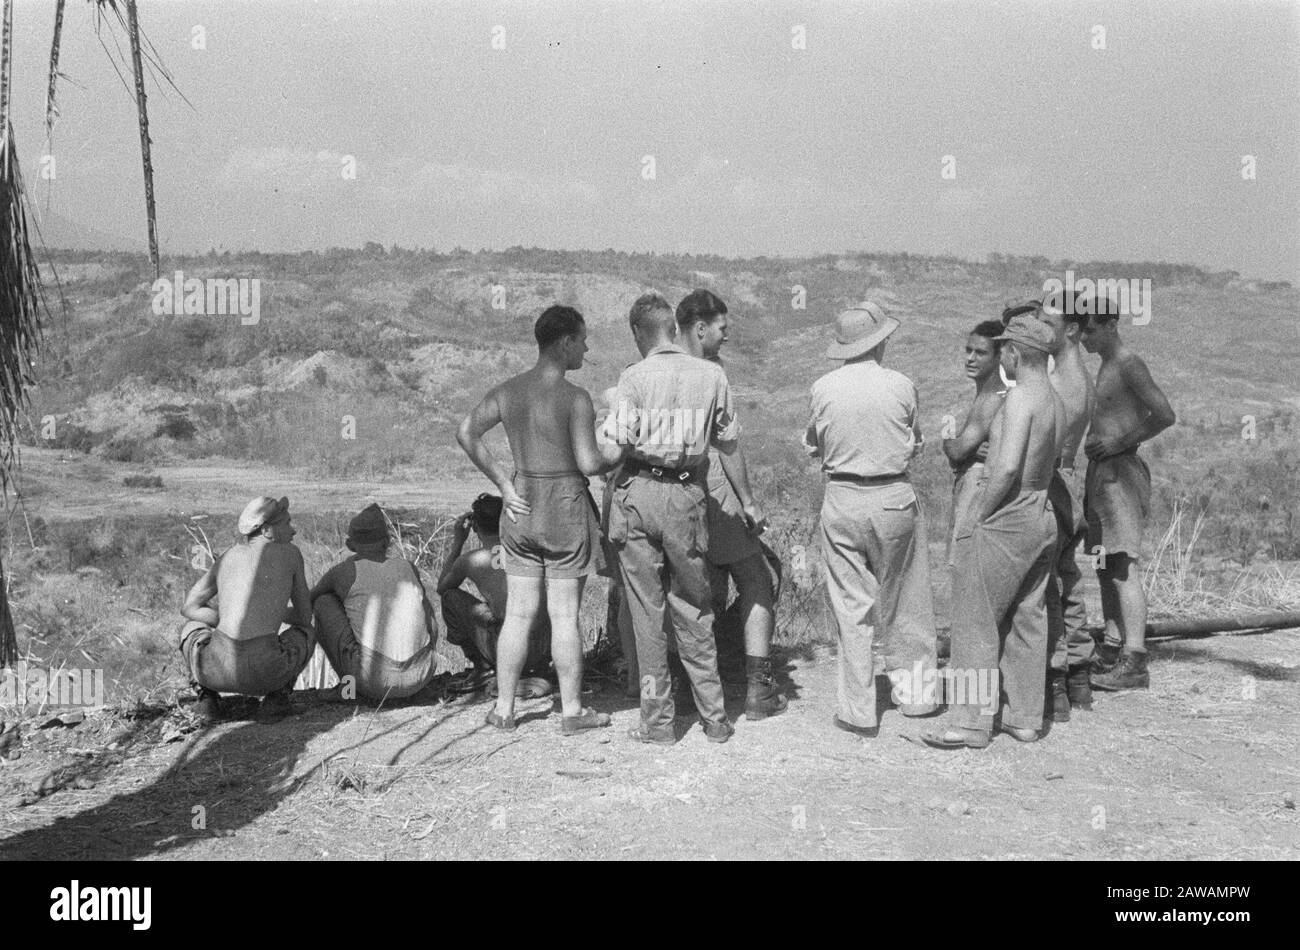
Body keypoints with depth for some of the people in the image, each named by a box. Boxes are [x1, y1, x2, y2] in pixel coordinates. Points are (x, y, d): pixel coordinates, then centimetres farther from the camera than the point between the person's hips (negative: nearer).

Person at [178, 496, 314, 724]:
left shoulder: (228, 556, 19)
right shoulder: (289, 552, 11)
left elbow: (189, 607, 25)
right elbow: (304, 617, 18)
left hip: (217, 670, 2)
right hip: (265, 673, -2)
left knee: (192, 626, 36)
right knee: (305, 634, 32)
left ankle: (207, 696, 12)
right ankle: (276, 697, 7)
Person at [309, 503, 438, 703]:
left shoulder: (344, 571, 6)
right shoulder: (409, 568, 16)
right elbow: (432, 628, 30)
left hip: (373, 682, -3)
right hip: (420, 678, 3)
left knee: (323, 602, 15)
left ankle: (351, 683, 14)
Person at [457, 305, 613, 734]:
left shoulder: (508, 390, 3)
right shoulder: (574, 397, -15)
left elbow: (466, 433, 4)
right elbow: (589, 463, -18)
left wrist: (502, 483, 4)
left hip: (522, 505, 5)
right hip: (566, 508, -5)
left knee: (518, 614, 11)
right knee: (565, 616, 3)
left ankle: (503, 710, 15)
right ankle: (572, 711, 14)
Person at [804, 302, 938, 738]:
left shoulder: (824, 388, -6)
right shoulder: (901, 385, -7)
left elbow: (812, 444, 7)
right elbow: (915, 444, 6)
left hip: (842, 501, 0)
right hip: (894, 499, 0)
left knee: (852, 607, 7)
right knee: (903, 602, 15)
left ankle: (860, 711, 11)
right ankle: (915, 690, 24)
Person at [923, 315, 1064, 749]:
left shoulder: (1020, 398, -17)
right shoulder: (1056, 403, 10)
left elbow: (1007, 467, -25)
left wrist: (981, 515, -15)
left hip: (1007, 519, -9)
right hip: (1044, 517, 9)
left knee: (977, 621, -2)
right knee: (1028, 622, 13)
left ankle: (971, 722, 0)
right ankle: (1025, 718, 19)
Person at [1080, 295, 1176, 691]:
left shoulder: (1129, 365, -11)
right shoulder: (1105, 366, 18)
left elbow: (1165, 415, -17)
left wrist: (1119, 442, -16)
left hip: (1122, 472, -10)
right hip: (1100, 471, 10)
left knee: (1123, 566, -14)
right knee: (1104, 567, 12)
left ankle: (1134, 662, -15)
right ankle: (1112, 650, 19)